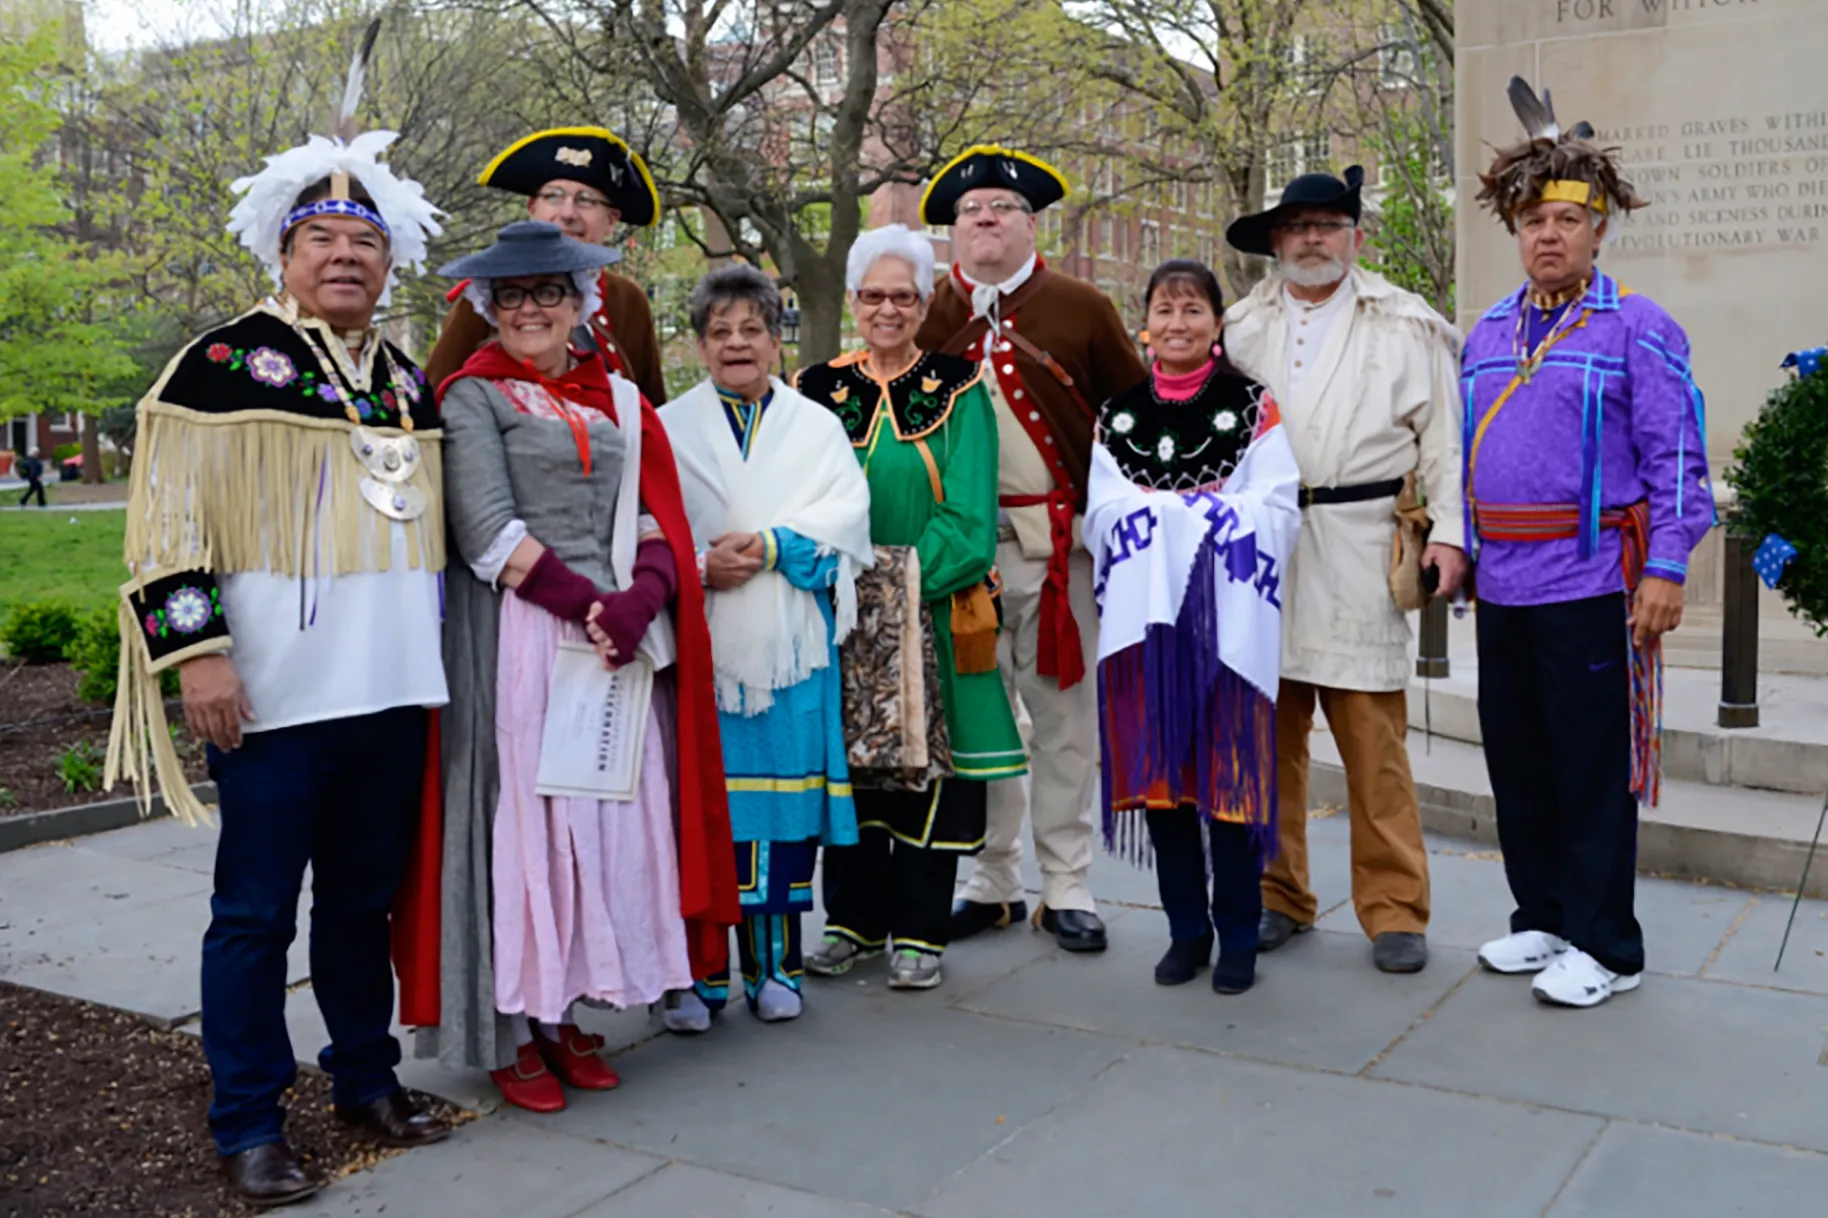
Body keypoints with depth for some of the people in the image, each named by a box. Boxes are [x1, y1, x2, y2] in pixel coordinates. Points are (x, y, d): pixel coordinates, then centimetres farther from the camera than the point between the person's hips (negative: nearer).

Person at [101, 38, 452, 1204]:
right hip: (274, 698, -5)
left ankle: (368, 1076, 30)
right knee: (258, 911, 3)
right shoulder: (226, 363, -4)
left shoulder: (408, 380, 14)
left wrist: (450, 650, 21)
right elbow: (169, 519, -8)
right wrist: (197, 649, -16)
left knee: (366, 897, 15)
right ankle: (251, 1124, 15)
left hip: (394, 691, 6)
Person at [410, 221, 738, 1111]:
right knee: (520, 814, -2)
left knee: (606, 813, 6)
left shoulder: (619, 400, 16)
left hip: (617, 635, 5)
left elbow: (657, 520, 8)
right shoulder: (473, 397, 2)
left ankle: (561, 1010, 20)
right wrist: (587, 609, -15)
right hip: (518, 637, -5)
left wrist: (639, 599, -12)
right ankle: (511, 1031, 11)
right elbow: (487, 532, -10)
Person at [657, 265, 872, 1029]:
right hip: (699, 641, -1)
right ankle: (698, 973, 9)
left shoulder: (816, 425, 13)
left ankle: (774, 965, 14)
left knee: (784, 795, 1)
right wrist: (699, 566, -15)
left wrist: (772, 546, -14)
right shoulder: (669, 428, 11)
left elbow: (845, 516, 0)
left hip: (789, 643, 1)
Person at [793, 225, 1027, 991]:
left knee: (927, 764, 1)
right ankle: (853, 920, 22)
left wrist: (905, 580, -17)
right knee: (844, 763, 7)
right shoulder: (818, 389, 8)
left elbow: (967, 516, -6)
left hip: (933, 614, -2)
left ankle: (919, 932, 13)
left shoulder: (957, 391, 1)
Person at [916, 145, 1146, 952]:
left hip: (1059, 543, -2)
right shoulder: (932, 315, 8)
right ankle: (991, 884, 20)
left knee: (1064, 717, 4)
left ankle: (1067, 891, 15)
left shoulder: (1081, 309, 4)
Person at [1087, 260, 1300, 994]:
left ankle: (1237, 937, 14)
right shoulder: (1117, 416, 11)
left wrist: (1164, 509, -11)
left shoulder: (1253, 409, 2)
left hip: (1228, 620, -3)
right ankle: (1187, 929, 21)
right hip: (1145, 616, 3)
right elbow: (1102, 516, 2)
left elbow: (1275, 513, -7)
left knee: (1229, 775, 1)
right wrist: (1209, 508, -10)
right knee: (1159, 773, 7)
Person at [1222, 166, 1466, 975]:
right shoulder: (1240, 327, 17)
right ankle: (1277, 897, 18)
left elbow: (1444, 437, 5)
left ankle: (1394, 911, 6)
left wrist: (1448, 533, -4)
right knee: (1266, 732, 6)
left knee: (1374, 740, -4)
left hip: (1358, 555, -3)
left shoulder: (1405, 327, 9)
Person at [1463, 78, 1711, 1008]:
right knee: (1515, 758, 12)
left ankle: (1605, 948, 10)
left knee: (1593, 767, -1)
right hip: (1503, 584, 6)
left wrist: (1667, 567, -14)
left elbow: (1676, 457, -7)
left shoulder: (1637, 329, -3)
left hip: (1590, 582, -6)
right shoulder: (1488, 334, 14)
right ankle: (1542, 919, 26)